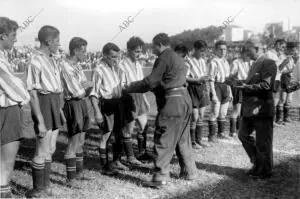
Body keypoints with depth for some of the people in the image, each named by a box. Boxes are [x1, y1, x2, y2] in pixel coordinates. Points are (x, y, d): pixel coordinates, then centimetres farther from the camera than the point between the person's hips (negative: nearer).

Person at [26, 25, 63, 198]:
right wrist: (40, 121, -19)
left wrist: (61, 110, 17)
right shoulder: (36, 61, -14)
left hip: (55, 104, 8)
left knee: (50, 149, 14)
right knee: (42, 151, -1)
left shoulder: (52, 60, 10)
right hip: (44, 105, -8)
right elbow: (33, 93, -16)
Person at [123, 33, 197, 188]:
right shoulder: (177, 58, 20)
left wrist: (128, 88, -5)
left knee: (163, 141, -4)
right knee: (183, 139, 18)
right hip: (185, 100, 10)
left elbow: (151, 82, -14)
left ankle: (160, 177, -1)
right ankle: (189, 171, 26)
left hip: (172, 103, -10)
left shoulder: (164, 58, -10)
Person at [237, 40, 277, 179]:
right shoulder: (255, 64, 17)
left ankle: (264, 171, 17)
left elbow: (266, 85, -20)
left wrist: (247, 87, -19)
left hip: (262, 109, -9)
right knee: (243, 135, 13)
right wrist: (243, 85, 6)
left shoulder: (269, 63, -11)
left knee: (263, 142, 2)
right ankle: (257, 163, 27)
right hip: (250, 108, 9)